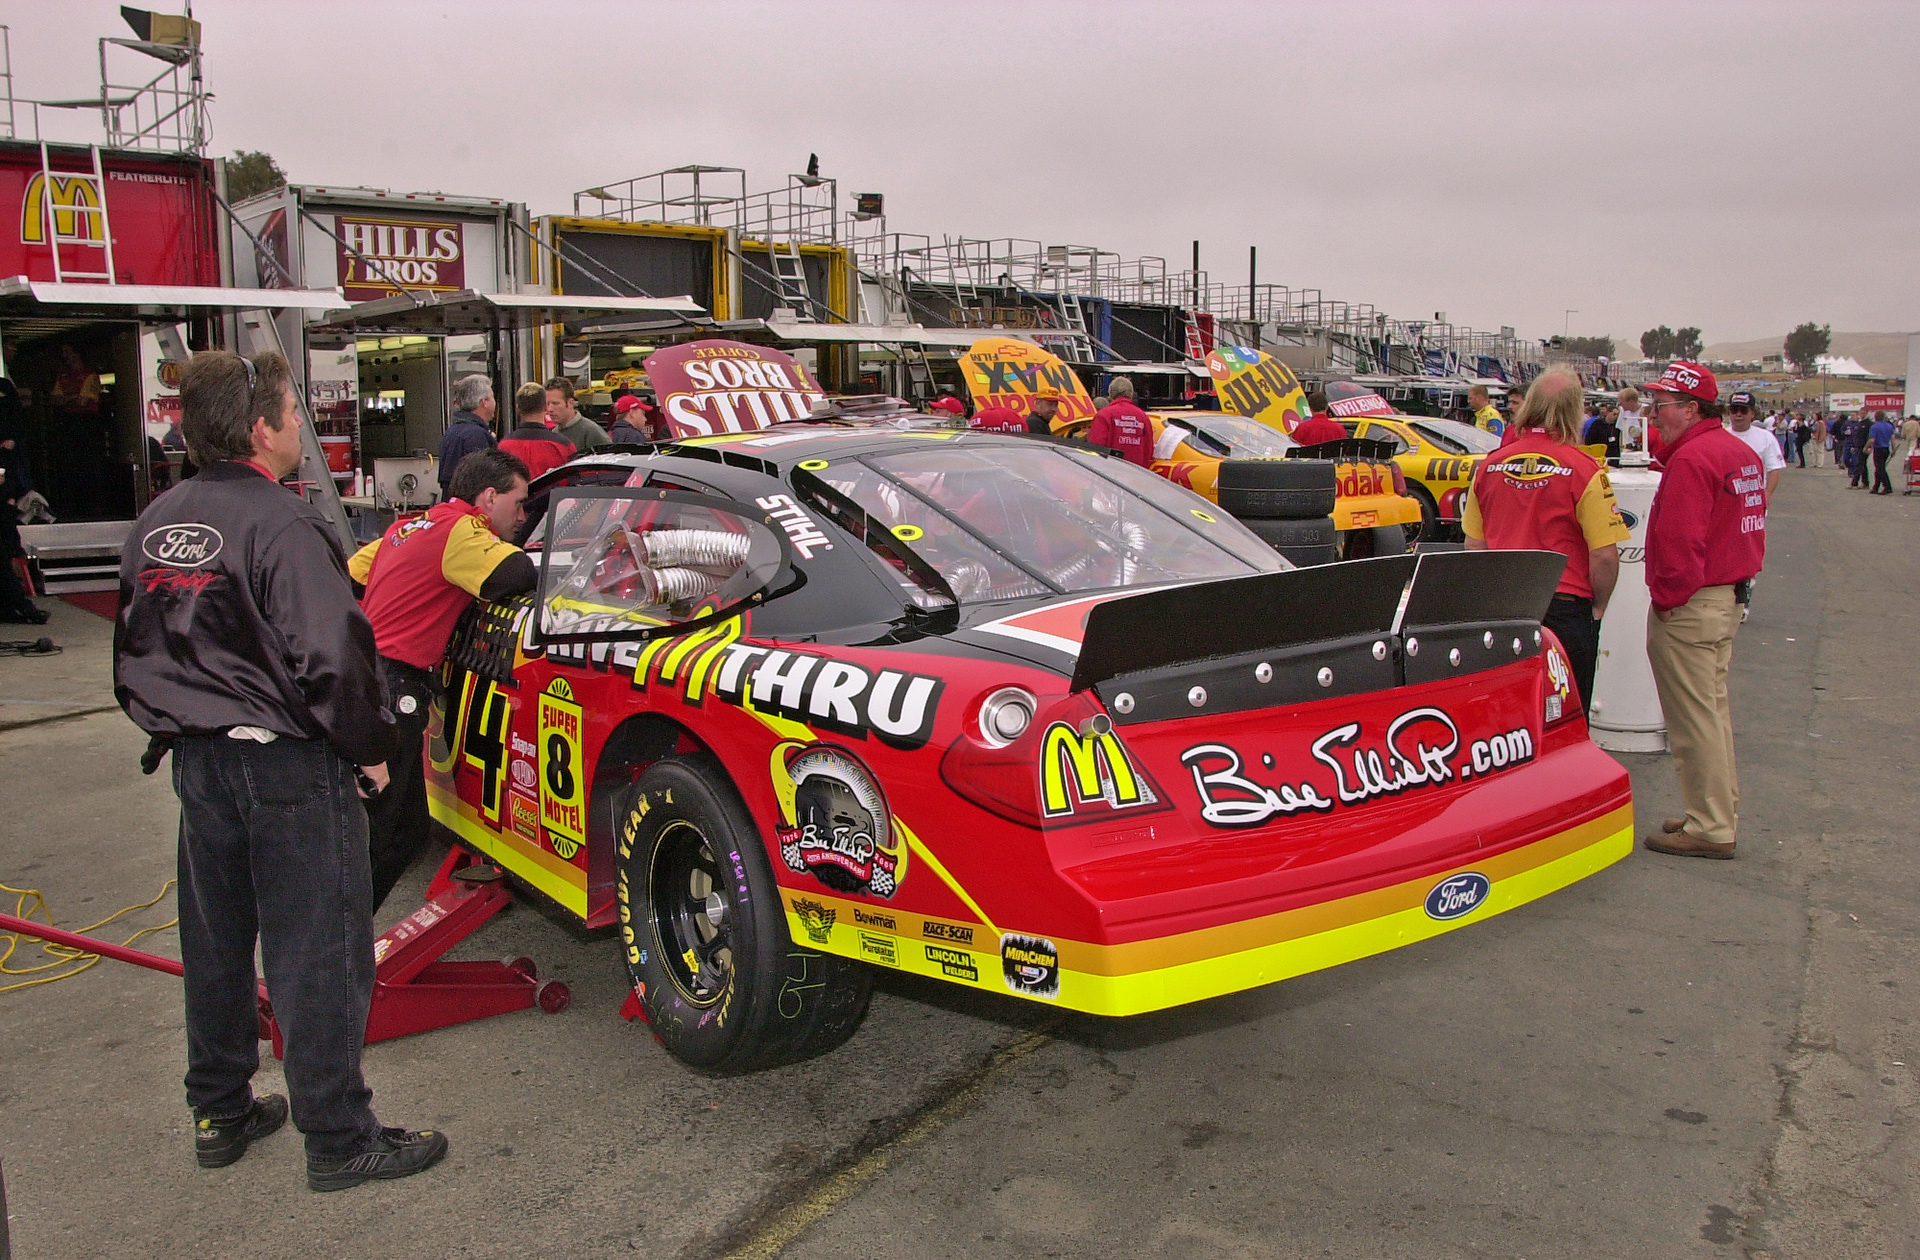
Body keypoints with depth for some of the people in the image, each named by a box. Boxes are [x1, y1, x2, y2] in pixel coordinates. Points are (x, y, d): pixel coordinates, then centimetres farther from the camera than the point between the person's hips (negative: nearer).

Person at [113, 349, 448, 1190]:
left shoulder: (156, 524, 8)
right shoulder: (279, 523, -19)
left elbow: (135, 649, 16)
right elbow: (330, 655, -25)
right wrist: (368, 748, -12)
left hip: (197, 763, 8)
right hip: (290, 768, -8)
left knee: (215, 943, 19)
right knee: (317, 955, 1)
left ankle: (219, 1113, 34)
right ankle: (339, 1141, 10)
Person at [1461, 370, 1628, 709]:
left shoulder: (1490, 466, 2)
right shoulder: (1584, 470, -12)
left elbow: (1474, 545, 9)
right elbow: (1605, 555, -14)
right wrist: (1597, 608, 2)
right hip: (1565, 606, -4)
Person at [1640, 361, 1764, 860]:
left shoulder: (1691, 459, -19)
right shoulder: (1741, 452, 13)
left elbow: (1680, 542, -25)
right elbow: (1750, 524, 19)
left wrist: (1667, 599, -15)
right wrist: (1736, 583, 20)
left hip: (1690, 606, -10)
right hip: (1730, 596, 10)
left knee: (1693, 720, -4)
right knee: (1714, 708, 18)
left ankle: (1710, 829, 2)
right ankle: (1722, 811, 27)